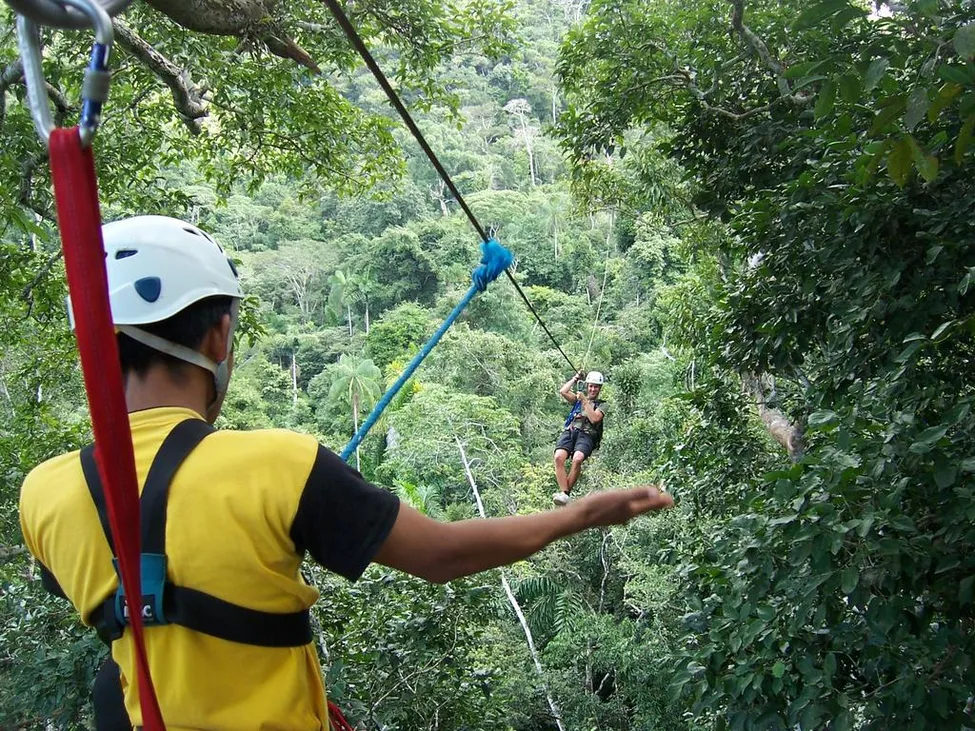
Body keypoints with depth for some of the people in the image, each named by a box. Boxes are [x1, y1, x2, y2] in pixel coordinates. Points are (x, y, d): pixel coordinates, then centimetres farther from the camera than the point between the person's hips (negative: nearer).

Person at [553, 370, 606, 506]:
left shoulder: (602, 405, 20)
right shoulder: (578, 399, 29)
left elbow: (594, 418, 1)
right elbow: (562, 392, 12)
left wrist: (585, 401, 1)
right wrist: (575, 378, 20)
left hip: (587, 435, -2)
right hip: (569, 431, 2)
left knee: (577, 459, -35)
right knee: (559, 457, -30)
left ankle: (565, 492, -28)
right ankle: (563, 493, -34)